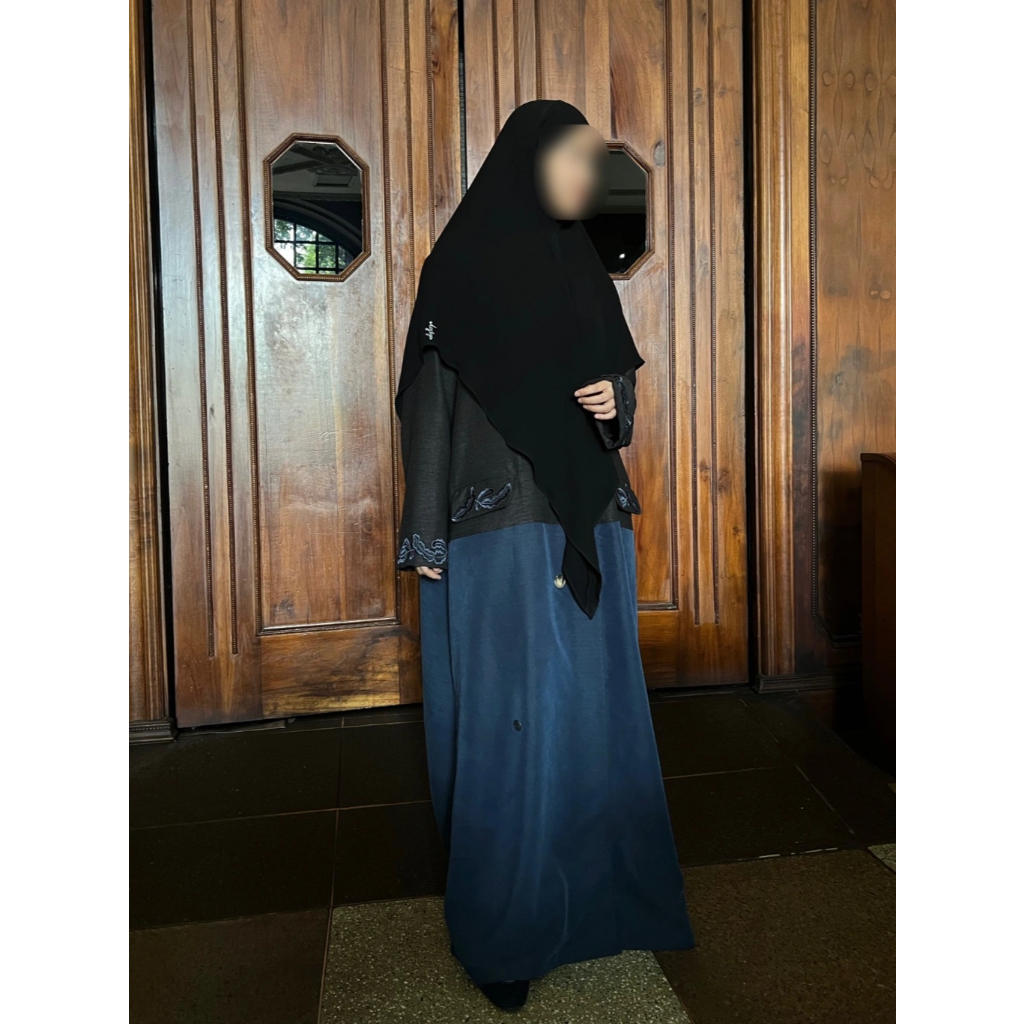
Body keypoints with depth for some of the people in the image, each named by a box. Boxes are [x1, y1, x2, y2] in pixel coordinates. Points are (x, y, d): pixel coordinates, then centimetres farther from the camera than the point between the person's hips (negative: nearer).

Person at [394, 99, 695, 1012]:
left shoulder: (582, 271, 13)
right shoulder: (461, 268, -3)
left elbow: (618, 381, 20)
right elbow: (429, 403, -5)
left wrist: (615, 403, -4)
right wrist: (426, 535, -9)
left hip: (588, 523, 6)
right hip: (497, 531, -5)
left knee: (592, 706, 10)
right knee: (507, 718, -1)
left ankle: (588, 890, 28)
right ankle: (499, 928, 15)